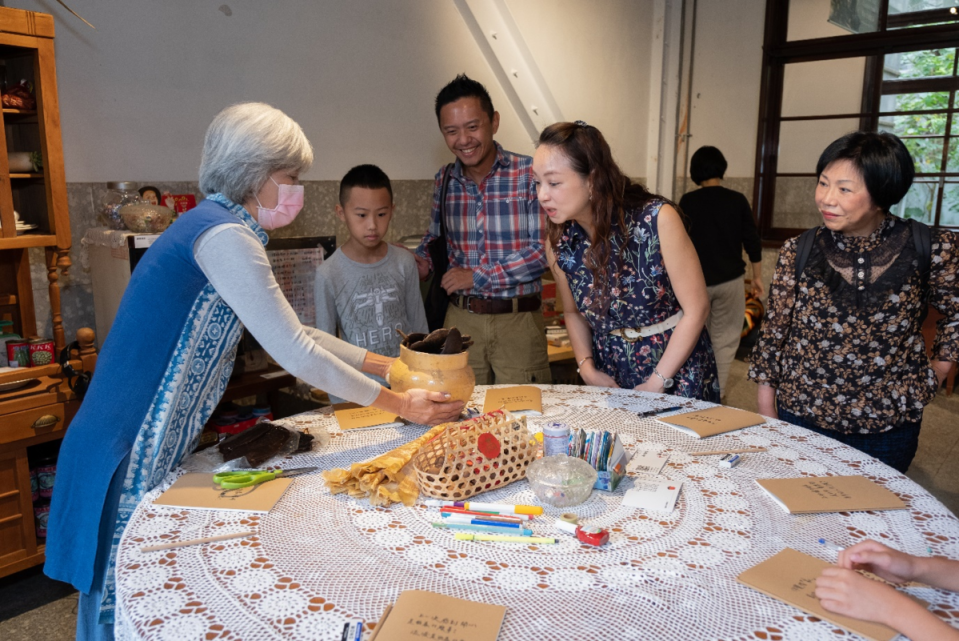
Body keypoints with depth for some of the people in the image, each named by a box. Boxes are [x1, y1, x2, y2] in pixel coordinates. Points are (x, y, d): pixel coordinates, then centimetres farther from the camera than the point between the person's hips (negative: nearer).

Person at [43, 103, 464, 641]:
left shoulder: (221, 229, 12)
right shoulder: (223, 236, -19)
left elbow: (288, 331, 16)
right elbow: (296, 354, -19)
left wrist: (383, 364, 14)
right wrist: (397, 404, -10)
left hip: (157, 448, 9)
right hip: (130, 455, -9)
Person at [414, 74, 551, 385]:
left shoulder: (530, 174, -10)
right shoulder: (444, 181, 4)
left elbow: (544, 251, -14)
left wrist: (478, 276, -13)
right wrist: (411, 263, -2)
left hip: (518, 320, -3)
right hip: (461, 318, 4)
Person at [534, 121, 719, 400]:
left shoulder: (657, 220, -22)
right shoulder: (558, 242, -10)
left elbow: (696, 308, -15)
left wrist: (655, 384, -16)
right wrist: (586, 367, -7)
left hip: (678, 372, -3)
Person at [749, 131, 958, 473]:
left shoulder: (929, 249, -10)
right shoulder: (798, 251, -8)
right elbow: (774, 332, -2)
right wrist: (766, 408, 0)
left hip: (889, 423, 0)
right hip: (802, 413, 0)